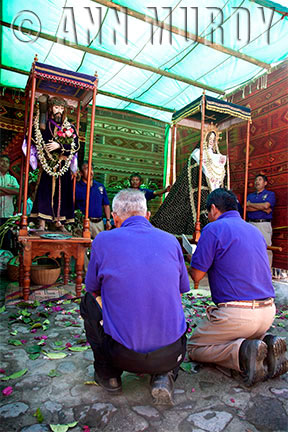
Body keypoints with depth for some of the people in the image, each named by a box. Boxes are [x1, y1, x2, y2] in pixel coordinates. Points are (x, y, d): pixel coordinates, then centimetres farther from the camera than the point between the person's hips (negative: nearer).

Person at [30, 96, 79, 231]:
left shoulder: (69, 127, 12)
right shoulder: (44, 125, 10)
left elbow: (75, 146, 1)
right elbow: (36, 141, 3)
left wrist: (59, 146, -11)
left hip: (63, 166, 2)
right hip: (47, 164, -2)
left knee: (61, 192, 1)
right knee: (45, 190, -9)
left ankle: (58, 221, 8)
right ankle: (42, 224, -7)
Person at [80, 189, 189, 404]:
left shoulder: (103, 240, -5)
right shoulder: (171, 241, 2)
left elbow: (93, 290, 10)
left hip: (124, 356, -2)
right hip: (170, 356, 3)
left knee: (88, 302, 21)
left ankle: (107, 373, 19)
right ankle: (164, 376, 10)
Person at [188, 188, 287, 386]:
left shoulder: (214, 229, -10)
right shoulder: (255, 230, 13)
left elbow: (196, 275, -9)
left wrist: (194, 261, 13)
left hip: (237, 315, -7)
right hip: (268, 311, 8)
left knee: (194, 348, 12)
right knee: (240, 338, 34)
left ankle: (242, 351, -10)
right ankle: (267, 344, 5)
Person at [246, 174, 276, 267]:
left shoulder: (270, 194, 8)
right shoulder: (250, 195, 19)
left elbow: (266, 205, -12)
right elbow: (246, 208, 1)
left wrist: (250, 204, 0)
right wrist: (262, 208, -8)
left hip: (264, 224, -4)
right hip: (251, 224, 4)